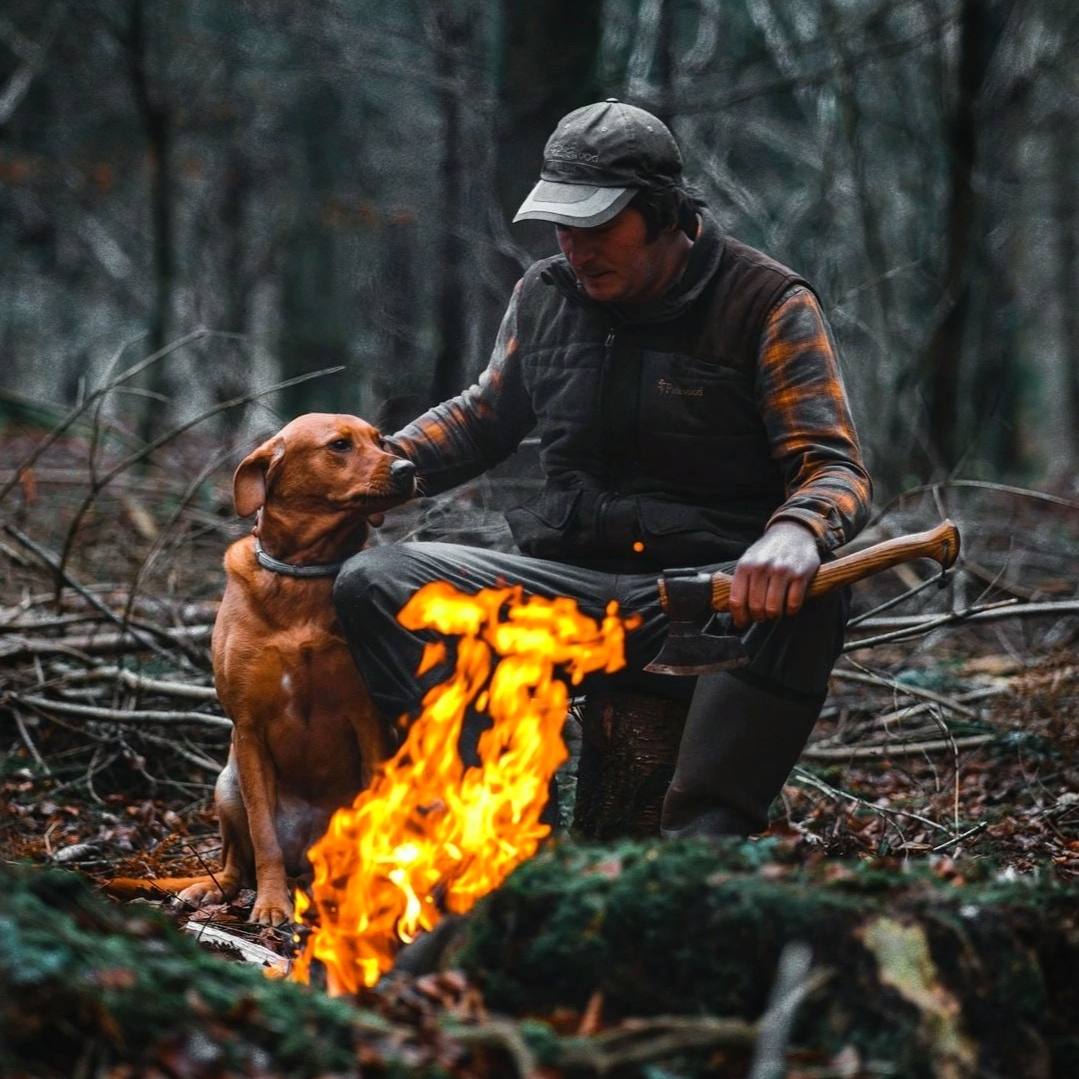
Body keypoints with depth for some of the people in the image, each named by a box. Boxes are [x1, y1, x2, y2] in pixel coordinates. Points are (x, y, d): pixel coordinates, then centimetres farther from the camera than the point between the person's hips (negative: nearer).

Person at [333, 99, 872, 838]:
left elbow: (836, 469, -10)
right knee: (373, 582, -17)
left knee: (803, 600, -38)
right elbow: (484, 417, 26)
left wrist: (796, 532, -36)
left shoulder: (770, 304, -4)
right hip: (566, 586, 4)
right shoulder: (545, 294, 10)